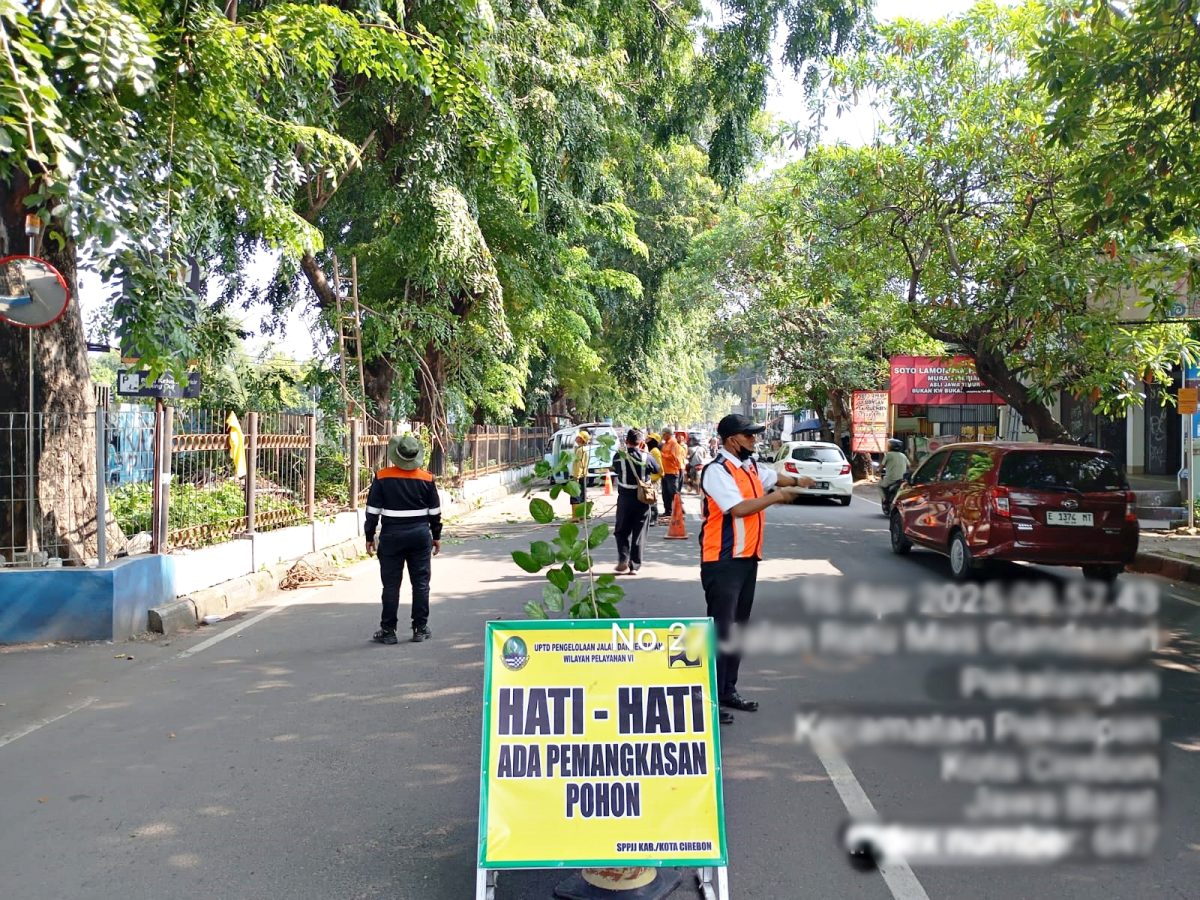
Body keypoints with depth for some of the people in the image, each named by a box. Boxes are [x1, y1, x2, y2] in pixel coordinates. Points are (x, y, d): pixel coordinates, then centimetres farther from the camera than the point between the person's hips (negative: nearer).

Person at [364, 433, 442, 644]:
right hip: (421, 535, 1)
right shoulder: (426, 479, 0)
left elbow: (373, 510, -3)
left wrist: (370, 536, 5)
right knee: (421, 583, 8)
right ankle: (420, 629, 12)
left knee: (391, 585, 5)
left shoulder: (382, 477, -6)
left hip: (391, 536, -1)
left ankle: (388, 630, 9)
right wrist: (436, 536, 15)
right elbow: (435, 511, 5)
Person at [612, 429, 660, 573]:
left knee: (622, 531, 13)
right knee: (638, 533, 9)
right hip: (643, 498, 0)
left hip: (625, 498, 0)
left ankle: (623, 560, -3)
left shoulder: (619, 457, -9)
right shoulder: (647, 457, -9)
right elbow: (658, 470, 8)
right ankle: (634, 565, 10)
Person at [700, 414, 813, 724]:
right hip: (723, 562, -9)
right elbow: (738, 508, -24)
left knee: (739, 626, 15)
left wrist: (796, 481, 20)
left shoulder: (750, 466, 12)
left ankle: (729, 691, 25)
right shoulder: (717, 471, -16)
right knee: (720, 628, -7)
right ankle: (712, 698, -1)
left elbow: (772, 476, 33)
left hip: (747, 558, 9)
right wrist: (775, 497, -16)